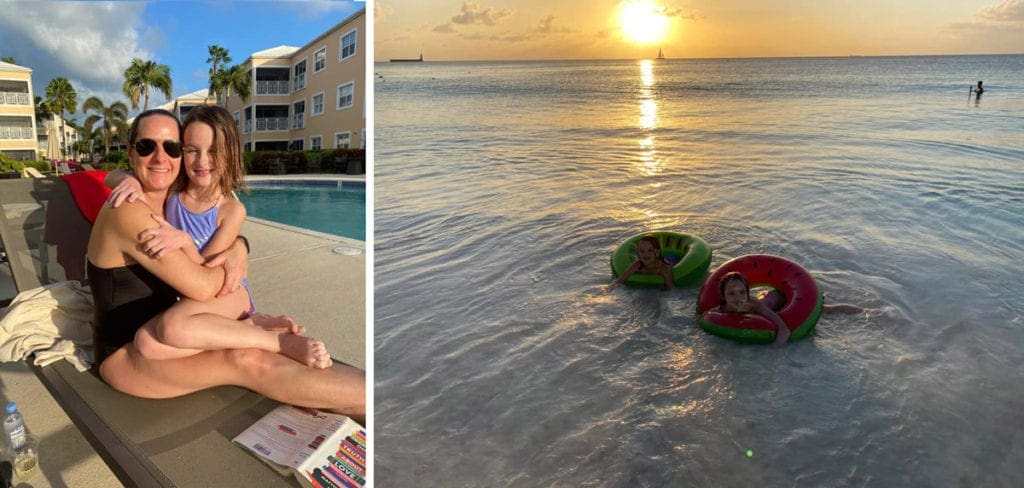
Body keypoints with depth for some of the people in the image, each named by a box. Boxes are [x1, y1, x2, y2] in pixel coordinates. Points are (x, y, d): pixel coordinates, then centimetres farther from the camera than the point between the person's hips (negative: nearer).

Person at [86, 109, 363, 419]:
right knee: (247, 361, -28)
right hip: (125, 354, -10)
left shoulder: (170, 203, 5)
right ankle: (370, 399, -28)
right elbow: (202, 287, -28)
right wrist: (230, 261, -8)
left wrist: (237, 248, -11)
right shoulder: (129, 212, -22)